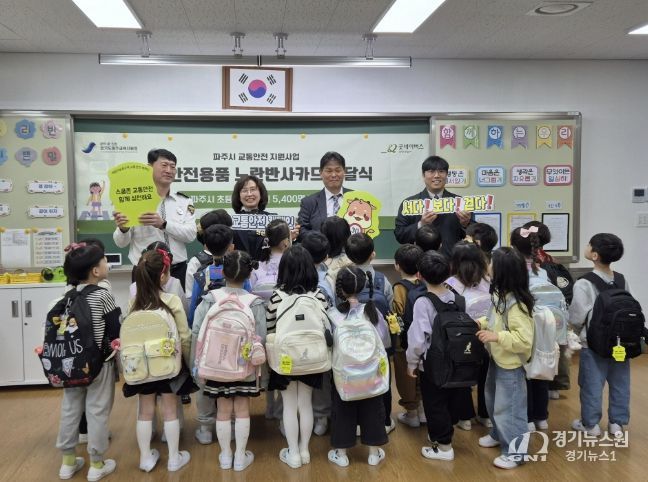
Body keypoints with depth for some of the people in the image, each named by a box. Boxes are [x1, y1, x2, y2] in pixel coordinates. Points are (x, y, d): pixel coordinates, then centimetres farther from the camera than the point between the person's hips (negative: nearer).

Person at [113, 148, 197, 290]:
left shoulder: (184, 202, 6)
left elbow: (190, 235, -8)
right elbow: (121, 243, -1)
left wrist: (163, 224, -23)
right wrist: (123, 229, -23)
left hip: (178, 271, 2)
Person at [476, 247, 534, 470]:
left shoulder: (517, 304, -29)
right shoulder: (501, 295, -1)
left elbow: (524, 339, -30)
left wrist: (496, 337, -32)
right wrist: (482, 323, -1)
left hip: (510, 365, -10)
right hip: (497, 359, 10)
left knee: (508, 408, 5)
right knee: (493, 402, 26)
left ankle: (515, 451, 21)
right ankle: (499, 435, 47)